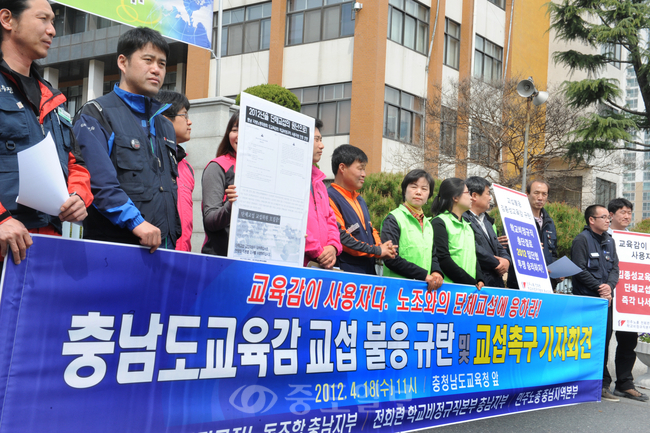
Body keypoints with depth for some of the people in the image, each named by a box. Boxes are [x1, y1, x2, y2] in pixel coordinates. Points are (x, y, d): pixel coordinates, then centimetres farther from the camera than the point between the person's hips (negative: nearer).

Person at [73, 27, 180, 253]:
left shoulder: (165, 126, 22)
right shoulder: (96, 114, -1)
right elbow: (98, 181, -16)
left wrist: (173, 239, 13)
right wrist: (135, 221, -24)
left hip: (162, 248, 6)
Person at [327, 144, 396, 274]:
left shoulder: (360, 200, 22)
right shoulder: (330, 198, -11)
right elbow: (341, 238, -18)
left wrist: (382, 248, 2)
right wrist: (377, 251, -11)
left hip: (369, 272, 9)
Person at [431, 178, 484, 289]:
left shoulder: (467, 226, 21)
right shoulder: (439, 223, -5)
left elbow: (473, 256, 18)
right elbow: (443, 259, -14)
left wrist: (480, 280, -1)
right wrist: (472, 283, -15)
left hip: (468, 288, 7)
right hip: (448, 287, -7)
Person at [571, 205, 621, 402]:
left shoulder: (609, 241, 16)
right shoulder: (582, 240, -6)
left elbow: (615, 267, 10)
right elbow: (580, 270, -13)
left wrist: (609, 286, -8)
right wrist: (599, 288, -13)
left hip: (605, 299, 7)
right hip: (586, 299, -7)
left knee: (604, 340, 7)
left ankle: (603, 385, 13)